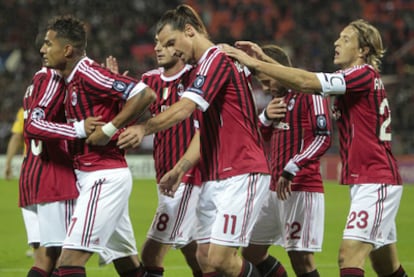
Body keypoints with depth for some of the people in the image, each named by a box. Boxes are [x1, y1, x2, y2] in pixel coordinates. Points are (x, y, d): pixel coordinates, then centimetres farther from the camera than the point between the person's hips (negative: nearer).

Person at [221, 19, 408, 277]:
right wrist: (264, 59, 4)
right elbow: (305, 81, 13)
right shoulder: (353, 79, 14)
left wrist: (255, 63, -18)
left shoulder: (365, 75, -13)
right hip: (369, 181, 10)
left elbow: (306, 82, -20)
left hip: (376, 181, -10)